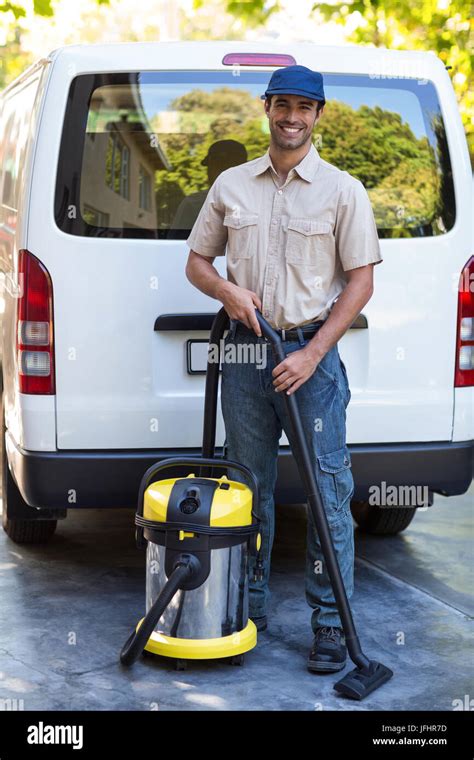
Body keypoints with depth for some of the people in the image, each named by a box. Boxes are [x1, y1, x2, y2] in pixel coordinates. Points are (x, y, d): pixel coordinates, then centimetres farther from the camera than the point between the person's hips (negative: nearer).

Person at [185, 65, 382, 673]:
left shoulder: (342, 190, 0)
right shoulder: (231, 185, 9)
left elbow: (360, 282, -4)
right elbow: (197, 261, 15)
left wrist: (311, 355, -12)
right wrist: (228, 290, -8)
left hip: (310, 353, -3)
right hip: (245, 351, 4)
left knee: (328, 494, -4)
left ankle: (330, 623, 4)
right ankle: (249, 609, 24)